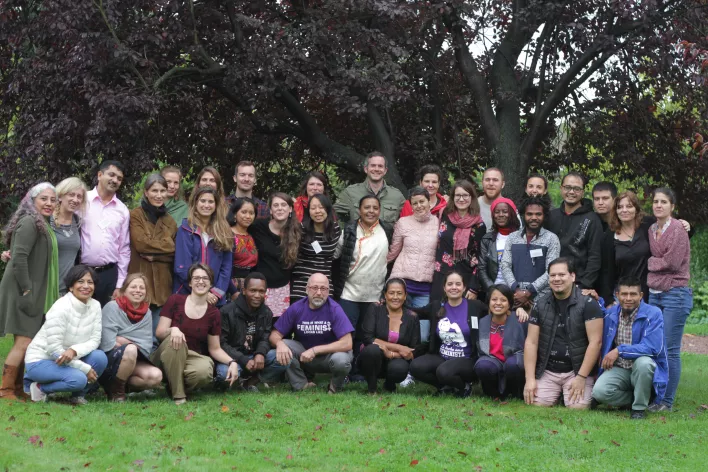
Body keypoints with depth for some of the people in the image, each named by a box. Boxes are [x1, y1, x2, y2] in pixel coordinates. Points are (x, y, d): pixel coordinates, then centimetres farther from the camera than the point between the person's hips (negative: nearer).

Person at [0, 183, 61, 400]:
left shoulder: (42, 225, 18)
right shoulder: (29, 223, -12)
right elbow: (19, 258, -20)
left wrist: (31, 291, 17)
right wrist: (27, 290, -21)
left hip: (33, 292, 10)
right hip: (23, 291, -10)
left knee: (24, 343, 11)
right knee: (24, 341, -13)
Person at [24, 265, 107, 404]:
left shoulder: (95, 306, -3)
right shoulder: (61, 308, -21)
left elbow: (95, 340, -7)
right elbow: (54, 349, -22)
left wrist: (74, 351, -28)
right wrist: (85, 368, -22)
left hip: (68, 358, 6)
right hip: (40, 360, -6)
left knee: (100, 357, -20)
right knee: (78, 379, -31)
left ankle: (78, 394, 1)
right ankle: (39, 387, -5)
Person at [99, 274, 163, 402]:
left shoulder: (147, 313, 4)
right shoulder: (112, 307, -11)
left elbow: (146, 348, -4)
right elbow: (108, 344, -19)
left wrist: (122, 340, -14)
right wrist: (132, 345, -10)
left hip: (133, 362, 5)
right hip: (108, 360, -5)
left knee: (156, 376, -21)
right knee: (130, 350, -35)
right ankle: (115, 391, -14)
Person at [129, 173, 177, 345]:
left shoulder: (169, 221, 17)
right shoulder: (136, 215, 2)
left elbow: (173, 252, 8)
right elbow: (141, 243, -12)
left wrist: (154, 255, -8)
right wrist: (163, 247, -3)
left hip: (162, 284, 4)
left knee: (158, 336, 6)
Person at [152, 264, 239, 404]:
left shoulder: (213, 313, 3)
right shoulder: (175, 300, -2)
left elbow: (215, 349, 6)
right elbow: (159, 333, -5)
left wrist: (232, 362, -13)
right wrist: (173, 329, -28)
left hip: (194, 357, 1)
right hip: (168, 357, 0)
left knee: (204, 371, -36)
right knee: (175, 339, -35)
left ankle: (184, 386, 0)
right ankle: (177, 393, -25)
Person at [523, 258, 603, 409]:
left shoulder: (587, 304, -8)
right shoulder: (540, 305, 5)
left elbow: (595, 342, -12)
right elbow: (531, 342, 4)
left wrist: (581, 377, -16)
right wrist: (530, 378, -6)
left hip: (577, 371, -3)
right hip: (547, 371, 3)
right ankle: (557, 394, 19)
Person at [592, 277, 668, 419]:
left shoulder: (653, 314, -13)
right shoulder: (610, 314, 2)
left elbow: (652, 348, -23)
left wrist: (619, 350, -27)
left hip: (643, 369, -3)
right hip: (618, 369, 3)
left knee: (643, 362, -38)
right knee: (599, 391, -27)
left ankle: (639, 407, -14)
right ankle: (635, 398, 2)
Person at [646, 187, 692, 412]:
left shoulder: (678, 229, -8)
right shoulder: (651, 230, 12)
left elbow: (672, 261, -14)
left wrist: (650, 262, -3)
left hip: (675, 294, -7)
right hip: (654, 294, 7)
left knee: (670, 350, -5)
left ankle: (667, 401, 0)